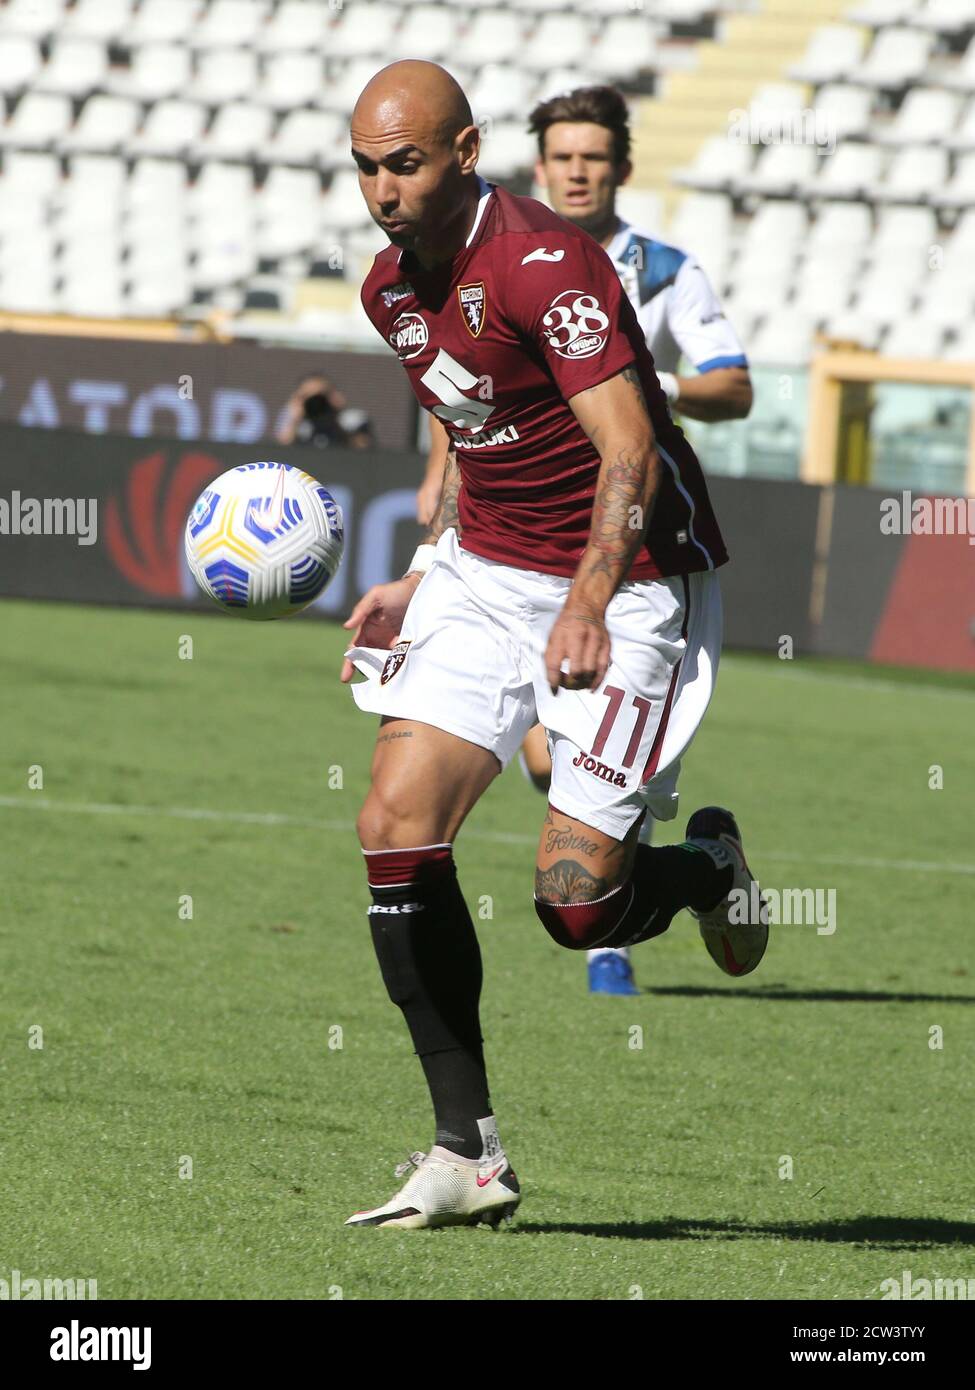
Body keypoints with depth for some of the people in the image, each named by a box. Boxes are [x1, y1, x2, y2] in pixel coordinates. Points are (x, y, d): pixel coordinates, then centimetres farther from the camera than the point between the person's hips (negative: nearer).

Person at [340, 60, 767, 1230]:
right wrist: (421, 580, 16)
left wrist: (590, 605, -38)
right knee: (397, 823, -11)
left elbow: (631, 456, -26)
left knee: (575, 902, -13)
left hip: (627, 580, -7)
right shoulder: (391, 288, 5)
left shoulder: (546, 266, -21)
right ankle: (468, 1154, -4)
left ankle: (708, 865, 25)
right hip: (485, 569, 7)